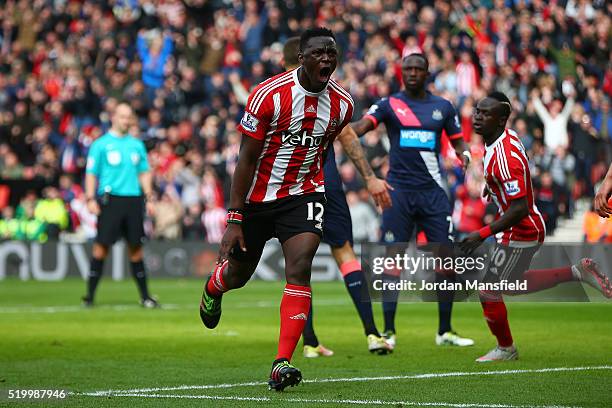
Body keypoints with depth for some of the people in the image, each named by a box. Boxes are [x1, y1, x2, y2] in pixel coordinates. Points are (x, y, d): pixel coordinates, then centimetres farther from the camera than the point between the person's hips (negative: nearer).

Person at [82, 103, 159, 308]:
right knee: (102, 245, -7)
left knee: (135, 247, 5)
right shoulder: (101, 144, 3)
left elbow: (144, 173, 19)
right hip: (110, 199, -4)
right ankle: (90, 294, -2)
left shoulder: (137, 145, 15)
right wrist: (90, 199, -10)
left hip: (133, 199, 4)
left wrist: (149, 198, 10)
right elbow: (91, 173, 0)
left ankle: (145, 295, 9)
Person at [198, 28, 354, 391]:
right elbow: (247, 160, -16)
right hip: (257, 197, -2)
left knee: (300, 268, -20)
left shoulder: (342, 103, -6)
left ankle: (282, 365, -21)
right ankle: (214, 287, 56)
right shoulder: (269, 95, -20)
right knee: (238, 273, 15)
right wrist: (235, 219, -17)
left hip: (303, 194, 2)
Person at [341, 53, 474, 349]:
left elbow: (458, 141, 15)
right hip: (399, 190, -2)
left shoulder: (443, 107, 11)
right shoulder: (389, 105, 3)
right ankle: (389, 331, 4)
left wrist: (464, 154, -8)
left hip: (433, 191, 2)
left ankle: (445, 331, 10)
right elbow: (360, 128, -11)